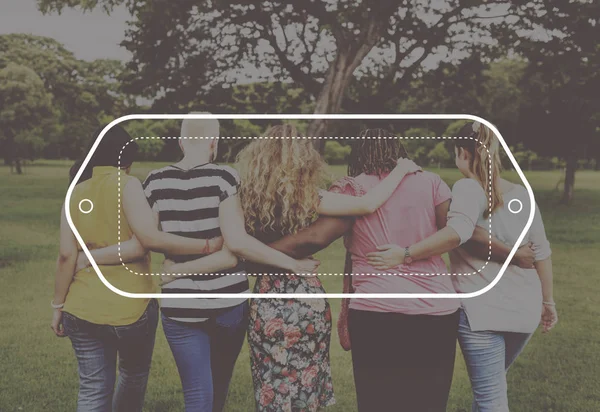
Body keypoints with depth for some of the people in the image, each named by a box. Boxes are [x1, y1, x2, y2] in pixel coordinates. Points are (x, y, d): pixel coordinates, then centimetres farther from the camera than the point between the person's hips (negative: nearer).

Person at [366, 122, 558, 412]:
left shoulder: (469, 188, -11)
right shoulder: (522, 194, 7)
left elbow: (458, 231, -30)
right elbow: (540, 251, 8)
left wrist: (406, 254, -27)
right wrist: (547, 300, 18)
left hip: (481, 308, -6)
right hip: (524, 308, 6)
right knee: (491, 385, 25)